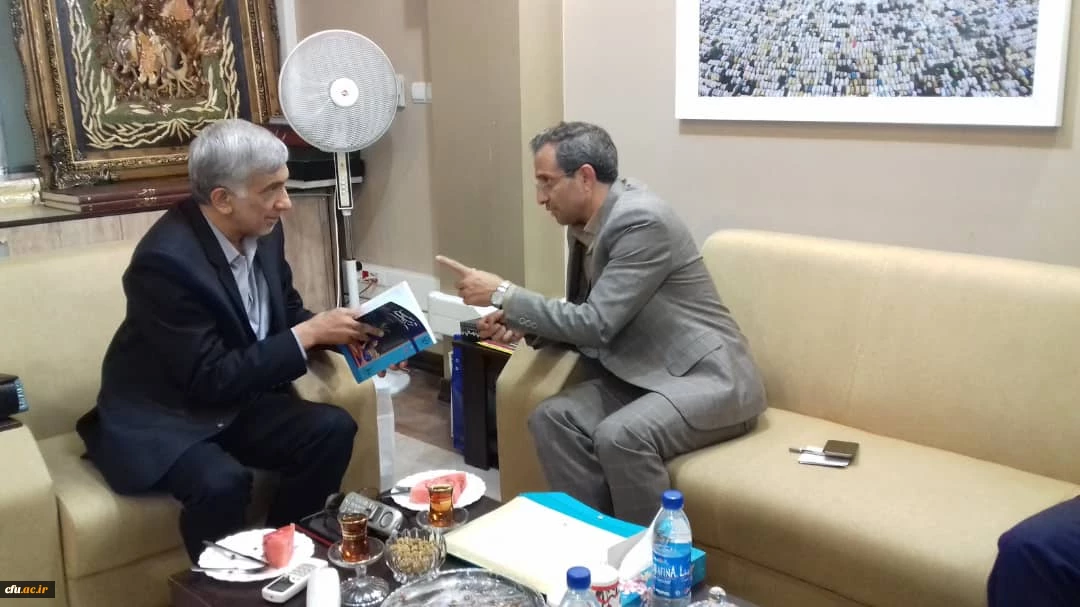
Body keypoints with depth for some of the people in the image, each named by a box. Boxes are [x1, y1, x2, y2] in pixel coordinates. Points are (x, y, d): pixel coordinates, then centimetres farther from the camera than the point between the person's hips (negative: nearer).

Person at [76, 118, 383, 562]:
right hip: (160, 421, -7)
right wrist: (309, 334, -25)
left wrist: (333, 332, -9)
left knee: (333, 429, -14)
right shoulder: (166, 261, -28)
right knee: (223, 482, -34)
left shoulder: (262, 231, -4)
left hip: (238, 403, 7)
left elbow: (285, 312, 12)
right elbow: (212, 378, -27)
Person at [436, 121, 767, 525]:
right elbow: (588, 320, 15)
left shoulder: (643, 221, -22)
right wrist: (523, 325, -4)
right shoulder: (585, 225, 5)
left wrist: (503, 294, -19)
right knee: (551, 419, -13)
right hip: (646, 374, 8)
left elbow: (596, 324, -24)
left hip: (709, 377, -8)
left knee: (620, 435, -31)